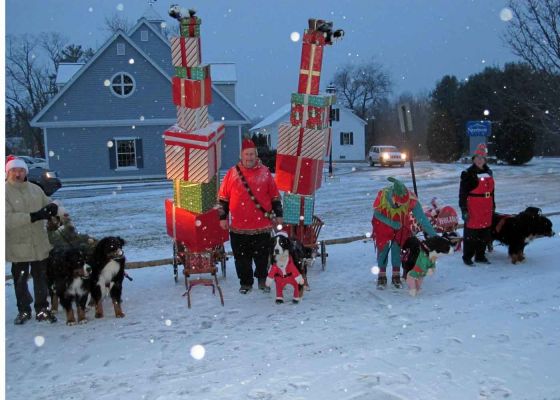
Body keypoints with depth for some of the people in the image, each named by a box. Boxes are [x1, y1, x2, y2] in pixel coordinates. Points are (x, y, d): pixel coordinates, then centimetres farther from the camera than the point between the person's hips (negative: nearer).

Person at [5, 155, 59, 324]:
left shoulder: (35, 189, 3)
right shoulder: (6, 192, -10)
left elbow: (48, 205, 14)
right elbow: (7, 219, -22)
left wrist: (53, 208, -12)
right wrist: (33, 216, -30)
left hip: (40, 245, 3)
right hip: (18, 246, -3)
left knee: (41, 279, 12)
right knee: (20, 280, 11)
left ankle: (42, 309, 25)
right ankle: (24, 310, 27)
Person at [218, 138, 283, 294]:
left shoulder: (265, 172, 3)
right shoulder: (232, 173, 2)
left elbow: (275, 196, 8)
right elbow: (223, 197, 6)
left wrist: (278, 215, 5)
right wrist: (223, 217, 3)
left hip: (262, 225, 0)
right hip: (239, 227, 0)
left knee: (262, 256, 7)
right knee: (242, 257, 8)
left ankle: (262, 280, 26)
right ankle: (246, 282, 23)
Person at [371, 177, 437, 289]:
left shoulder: (411, 199, -36)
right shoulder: (382, 196, -37)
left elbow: (422, 218, -32)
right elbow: (377, 214, -18)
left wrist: (433, 235, -35)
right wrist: (392, 223, -28)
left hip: (401, 225, 1)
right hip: (383, 224, -1)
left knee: (397, 248, 1)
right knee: (382, 248, 1)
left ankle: (396, 276, 17)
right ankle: (382, 276, 16)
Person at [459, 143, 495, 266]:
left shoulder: (488, 172, 13)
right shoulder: (468, 174, -10)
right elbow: (462, 194, -12)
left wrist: (493, 205, 21)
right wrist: (464, 210, -16)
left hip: (486, 209, 7)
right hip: (473, 210, -7)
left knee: (485, 233, 12)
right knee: (471, 233, -2)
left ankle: (480, 256, 24)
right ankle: (467, 257, 9)